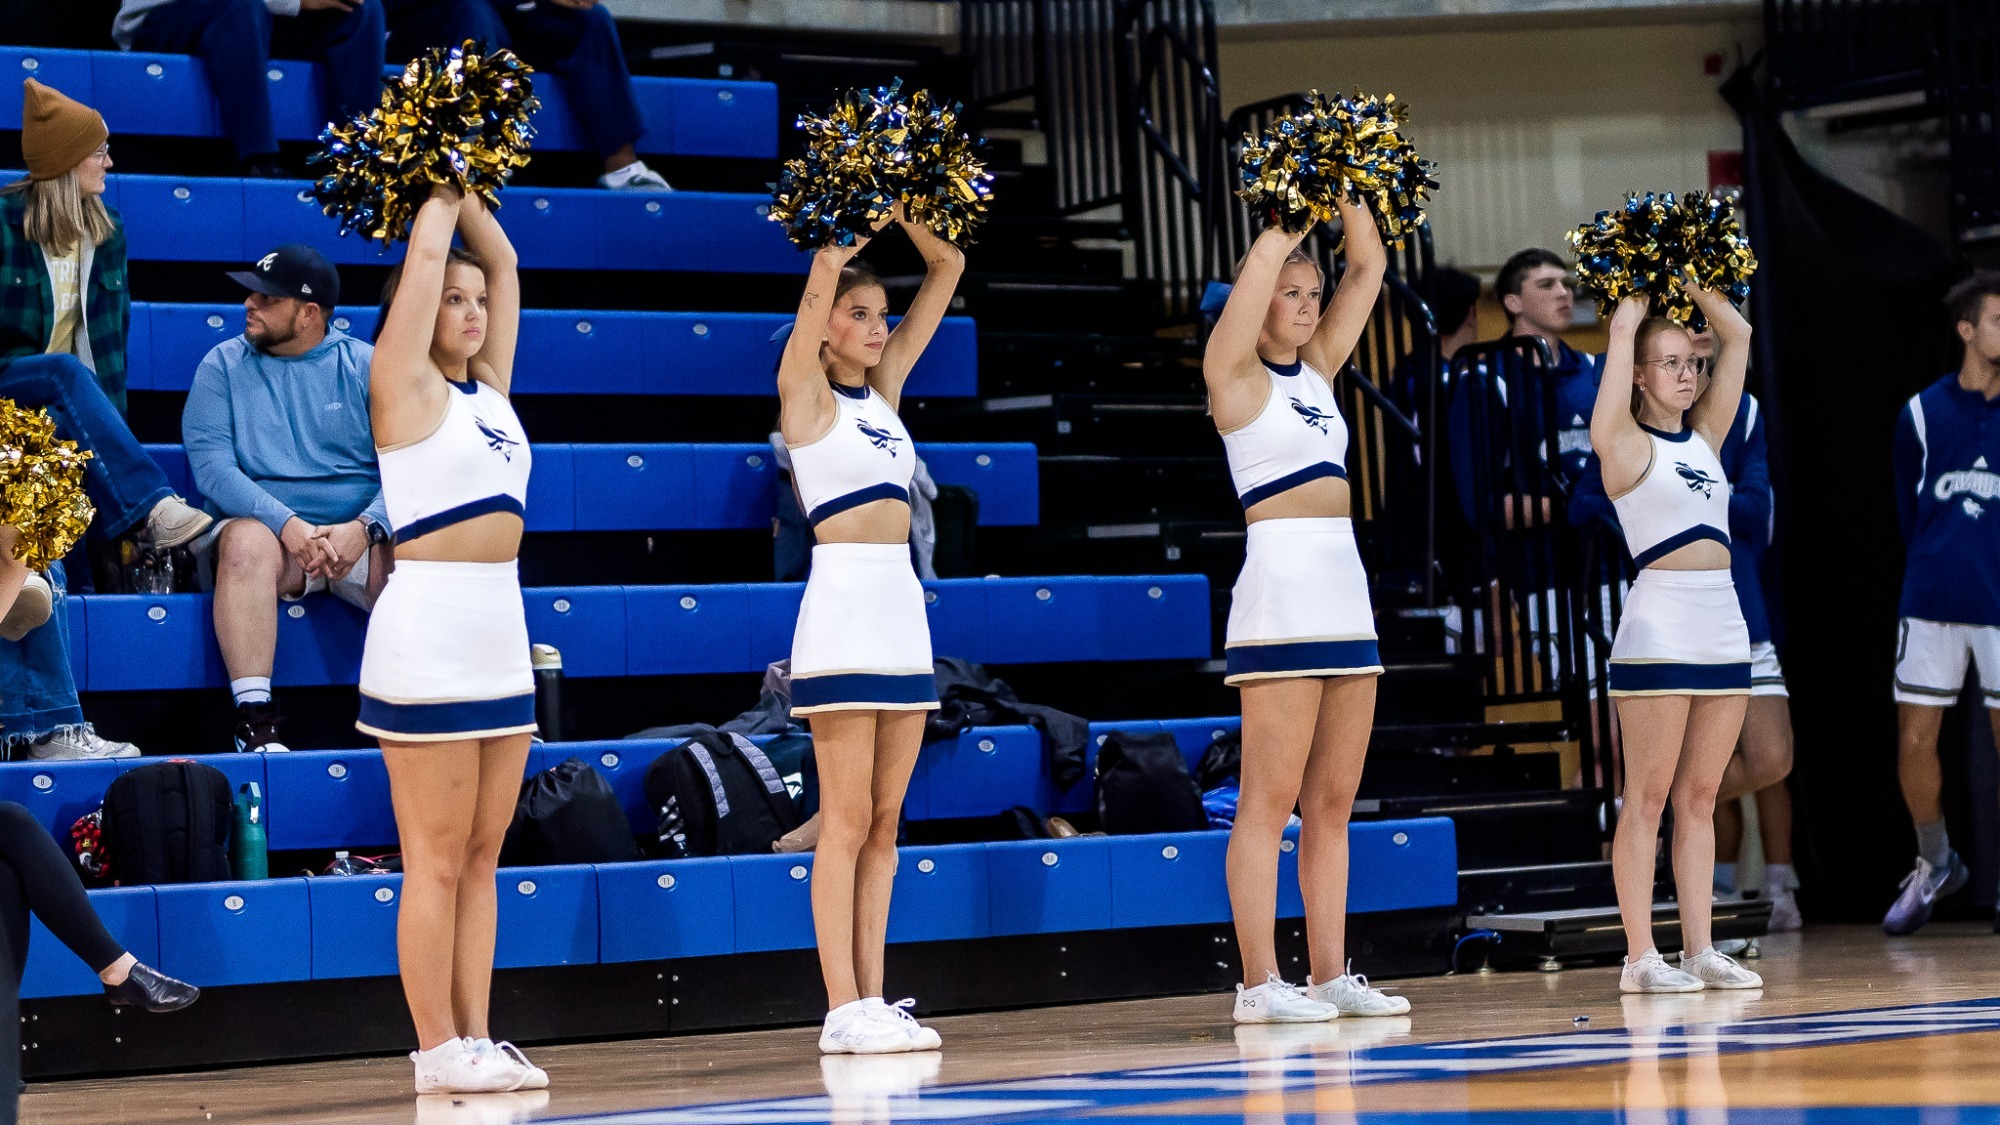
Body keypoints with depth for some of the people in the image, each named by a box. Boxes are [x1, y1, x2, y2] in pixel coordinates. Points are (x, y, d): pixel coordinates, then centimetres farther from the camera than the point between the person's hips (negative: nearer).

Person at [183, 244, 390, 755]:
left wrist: (364, 529, -22)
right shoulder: (224, 365, 7)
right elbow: (211, 464, -6)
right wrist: (287, 524, -21)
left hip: (360, 538, 1)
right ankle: (255, 722, -35)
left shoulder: (367, 367, 7)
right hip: (267, 527, -1)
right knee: (246, 541, -35)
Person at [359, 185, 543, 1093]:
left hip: (502, 629, 7)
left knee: (481, 856, 8)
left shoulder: (489, 388, 15)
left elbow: (501, 261, 18)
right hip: (428, 632, -7)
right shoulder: (405, 386, -4)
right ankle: (438, 1051, 0)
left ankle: (476, 1038, 12)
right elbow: (426, 255, -6)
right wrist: (441, 191, 7)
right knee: (436, 861, -4)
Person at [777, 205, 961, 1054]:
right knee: (847, 819, -7)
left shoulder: (884, 384, 16)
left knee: (884, 820, 7)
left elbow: (947, 269, 17)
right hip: (842, 607, -7)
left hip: (900, 606, 7)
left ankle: (873, 1001, 9)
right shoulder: (805, 390, -2)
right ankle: (843, 1011, -6)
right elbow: (823, 275, -16)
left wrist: (900, 216, 6)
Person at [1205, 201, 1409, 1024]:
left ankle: (1330, 974, 10)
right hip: (1280, 591, -7)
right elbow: (1261, 262, -14)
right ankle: (1260, 982, -6)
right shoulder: (1234, 372, -2)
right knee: (1270, 800, -7)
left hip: (1344, 591, 7)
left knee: (1333, 801, 7)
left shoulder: (1319, 368, 16)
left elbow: (1371, 266, 15)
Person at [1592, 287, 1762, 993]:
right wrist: (1639, 294, 9)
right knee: (1649, 797, -4)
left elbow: (1737, 335, 16)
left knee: (1699, 797, 7)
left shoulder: (1706, 436, 15)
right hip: (1659, 626, -6)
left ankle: (1700, 949, 8)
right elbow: (1622, 333, -7)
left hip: (1724, 624, 6)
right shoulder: (1626, 444, -2)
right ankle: (1640, 957, -4)